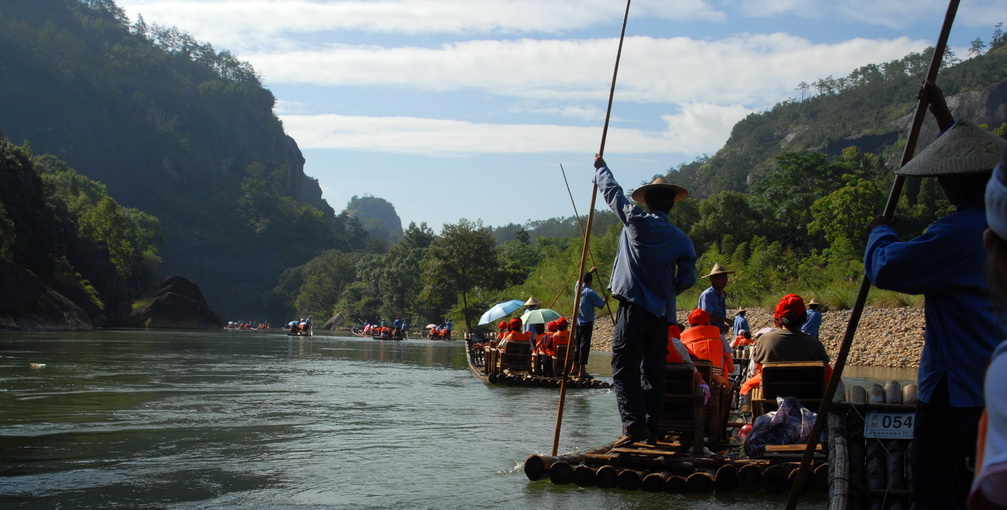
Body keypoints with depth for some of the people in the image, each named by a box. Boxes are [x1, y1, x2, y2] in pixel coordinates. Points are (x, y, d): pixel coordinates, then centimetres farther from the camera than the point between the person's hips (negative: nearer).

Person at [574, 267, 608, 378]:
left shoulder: (578, 289, 7)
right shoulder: (590, 292, -12)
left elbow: (580, 281, 31)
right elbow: (600, 304, -9)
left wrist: (590, 272, 41)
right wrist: (605, 300, 13)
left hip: (577, 322, 7)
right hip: (587, 322, -7)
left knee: (577, 345, 15)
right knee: (585, 346, -7)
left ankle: (575, 368, 19)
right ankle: (582, 370, -9)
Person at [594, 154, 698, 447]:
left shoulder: (637, 222, -3)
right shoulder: (682, 240, 7)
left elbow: (613, 193, 9)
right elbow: (688, 279, 6)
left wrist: (601, 167, 26)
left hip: (634, 306, -4)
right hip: (662, 313, 4)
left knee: (624, 368, -5)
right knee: (654, 371, 10)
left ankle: (634, 425, -18)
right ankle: (652, 429, 11)